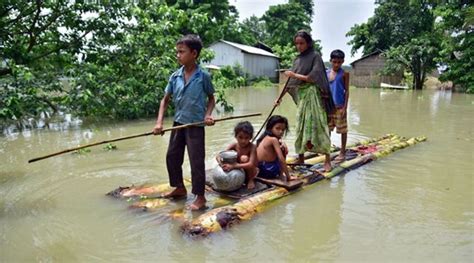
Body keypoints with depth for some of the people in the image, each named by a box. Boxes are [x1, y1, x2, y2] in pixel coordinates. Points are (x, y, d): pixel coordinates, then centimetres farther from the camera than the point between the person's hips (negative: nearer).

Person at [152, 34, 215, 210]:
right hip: (178, 123, 5)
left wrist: (208, 115, -15)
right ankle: (179, 188, 35)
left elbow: (211, 99, 3)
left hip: (196, 125, -5)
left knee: (196, 161, 0)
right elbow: (165, 100, 5)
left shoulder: (203, 76, -10)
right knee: (172, 157, 14)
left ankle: (200, 197, 13)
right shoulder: (175, 76, 0)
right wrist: (159, 122, -6)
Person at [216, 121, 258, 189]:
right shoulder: (234, 146, -13)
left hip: (250, 171, -4)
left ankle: (251, 180, -8)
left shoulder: (252, 147, -24)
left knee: (244, 158, -30)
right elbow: (218, 156, -19)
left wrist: (233, 166, -46)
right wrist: (222, 164, -42)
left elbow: (251, 164, -36)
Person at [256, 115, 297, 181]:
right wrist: (288, 177, -17)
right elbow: (281, 159, -20)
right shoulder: (273, 139, -17)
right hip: (269, 171, -9)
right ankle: (281, 174, 7)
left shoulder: (266, 137, 8)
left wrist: (282, 144, 5)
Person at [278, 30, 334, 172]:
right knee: (301, 127, 7)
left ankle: (327, 160, -1)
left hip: (312, 95, -6)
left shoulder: (315, 56, -4)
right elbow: (291, 81, 13)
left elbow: (313, 78, -14)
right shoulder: (297, 60, 13)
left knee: (316, 125, -8)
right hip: (301, 96, 6)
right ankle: (301, 158, 17)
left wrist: (294, 75, -11)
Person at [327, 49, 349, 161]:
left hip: (339, 106, -4)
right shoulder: (326, 73, 6)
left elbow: (347, 91, -5)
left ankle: (342, 153, 16)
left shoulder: (344, 73, -4)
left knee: (342, 130, 5)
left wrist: (345, 107, -11)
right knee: (327, 129, 10)